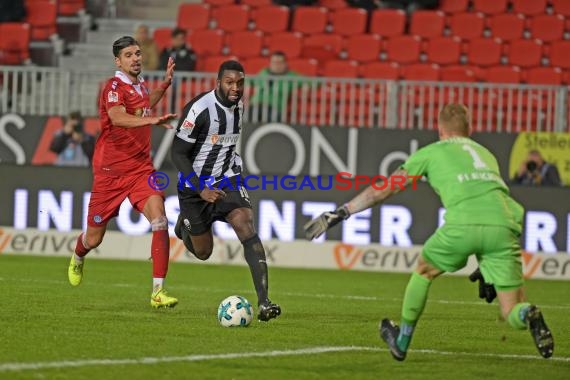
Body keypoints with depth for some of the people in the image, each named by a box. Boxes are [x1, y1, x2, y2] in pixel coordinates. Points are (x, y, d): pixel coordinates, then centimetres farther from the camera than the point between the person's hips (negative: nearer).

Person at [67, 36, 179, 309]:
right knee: (94, 239, 9)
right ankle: (77, 258, 48)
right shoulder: (115, 86, -14)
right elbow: (117, 117, -35)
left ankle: (158, 292, -22)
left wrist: (165, 84, 22)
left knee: (159, 219, -21)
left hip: (140, 168, 5)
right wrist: (153, 120, -49)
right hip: (111, 171, -5)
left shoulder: (139, 84, 9)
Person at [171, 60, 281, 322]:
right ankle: (186, 224, 46)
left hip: (226, 181, 4)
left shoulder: (238, 106, 1)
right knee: (203, 252, 8)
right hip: (195, 186, -4)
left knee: (246, 227, -22)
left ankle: (264, 302, -27)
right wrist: (201, 190, -26)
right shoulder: (199, 109, -21)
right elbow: (178, 154, -18)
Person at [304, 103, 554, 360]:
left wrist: (340, 214, 31)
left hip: (463, 224, -3)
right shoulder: (485, 153, 35)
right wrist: (486, 266, 46)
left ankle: (401, 343, 35)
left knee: (424, 271, 27)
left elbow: (383, 190, 24)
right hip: (504, 224, 3)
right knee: (512, 312, 10)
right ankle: (528, 316, -25)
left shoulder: (431, 152, 23)